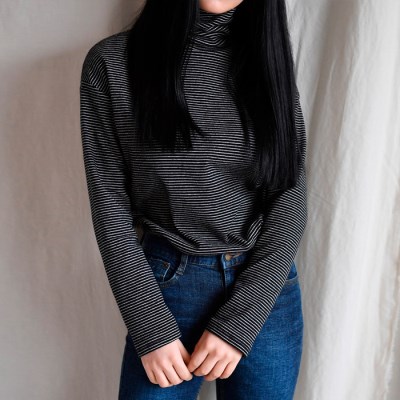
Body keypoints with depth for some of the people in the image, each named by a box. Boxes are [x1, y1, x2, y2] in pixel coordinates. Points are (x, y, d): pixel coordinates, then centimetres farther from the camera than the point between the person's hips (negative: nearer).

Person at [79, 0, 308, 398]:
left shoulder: (268, 58, 0)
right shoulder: (111, 62, -5)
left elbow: (291, 200, -5)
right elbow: (110, 203, -6)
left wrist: (238, 321, -12)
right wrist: (150, 329, -10)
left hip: (267, 289, 2)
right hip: (166, 287, -2)